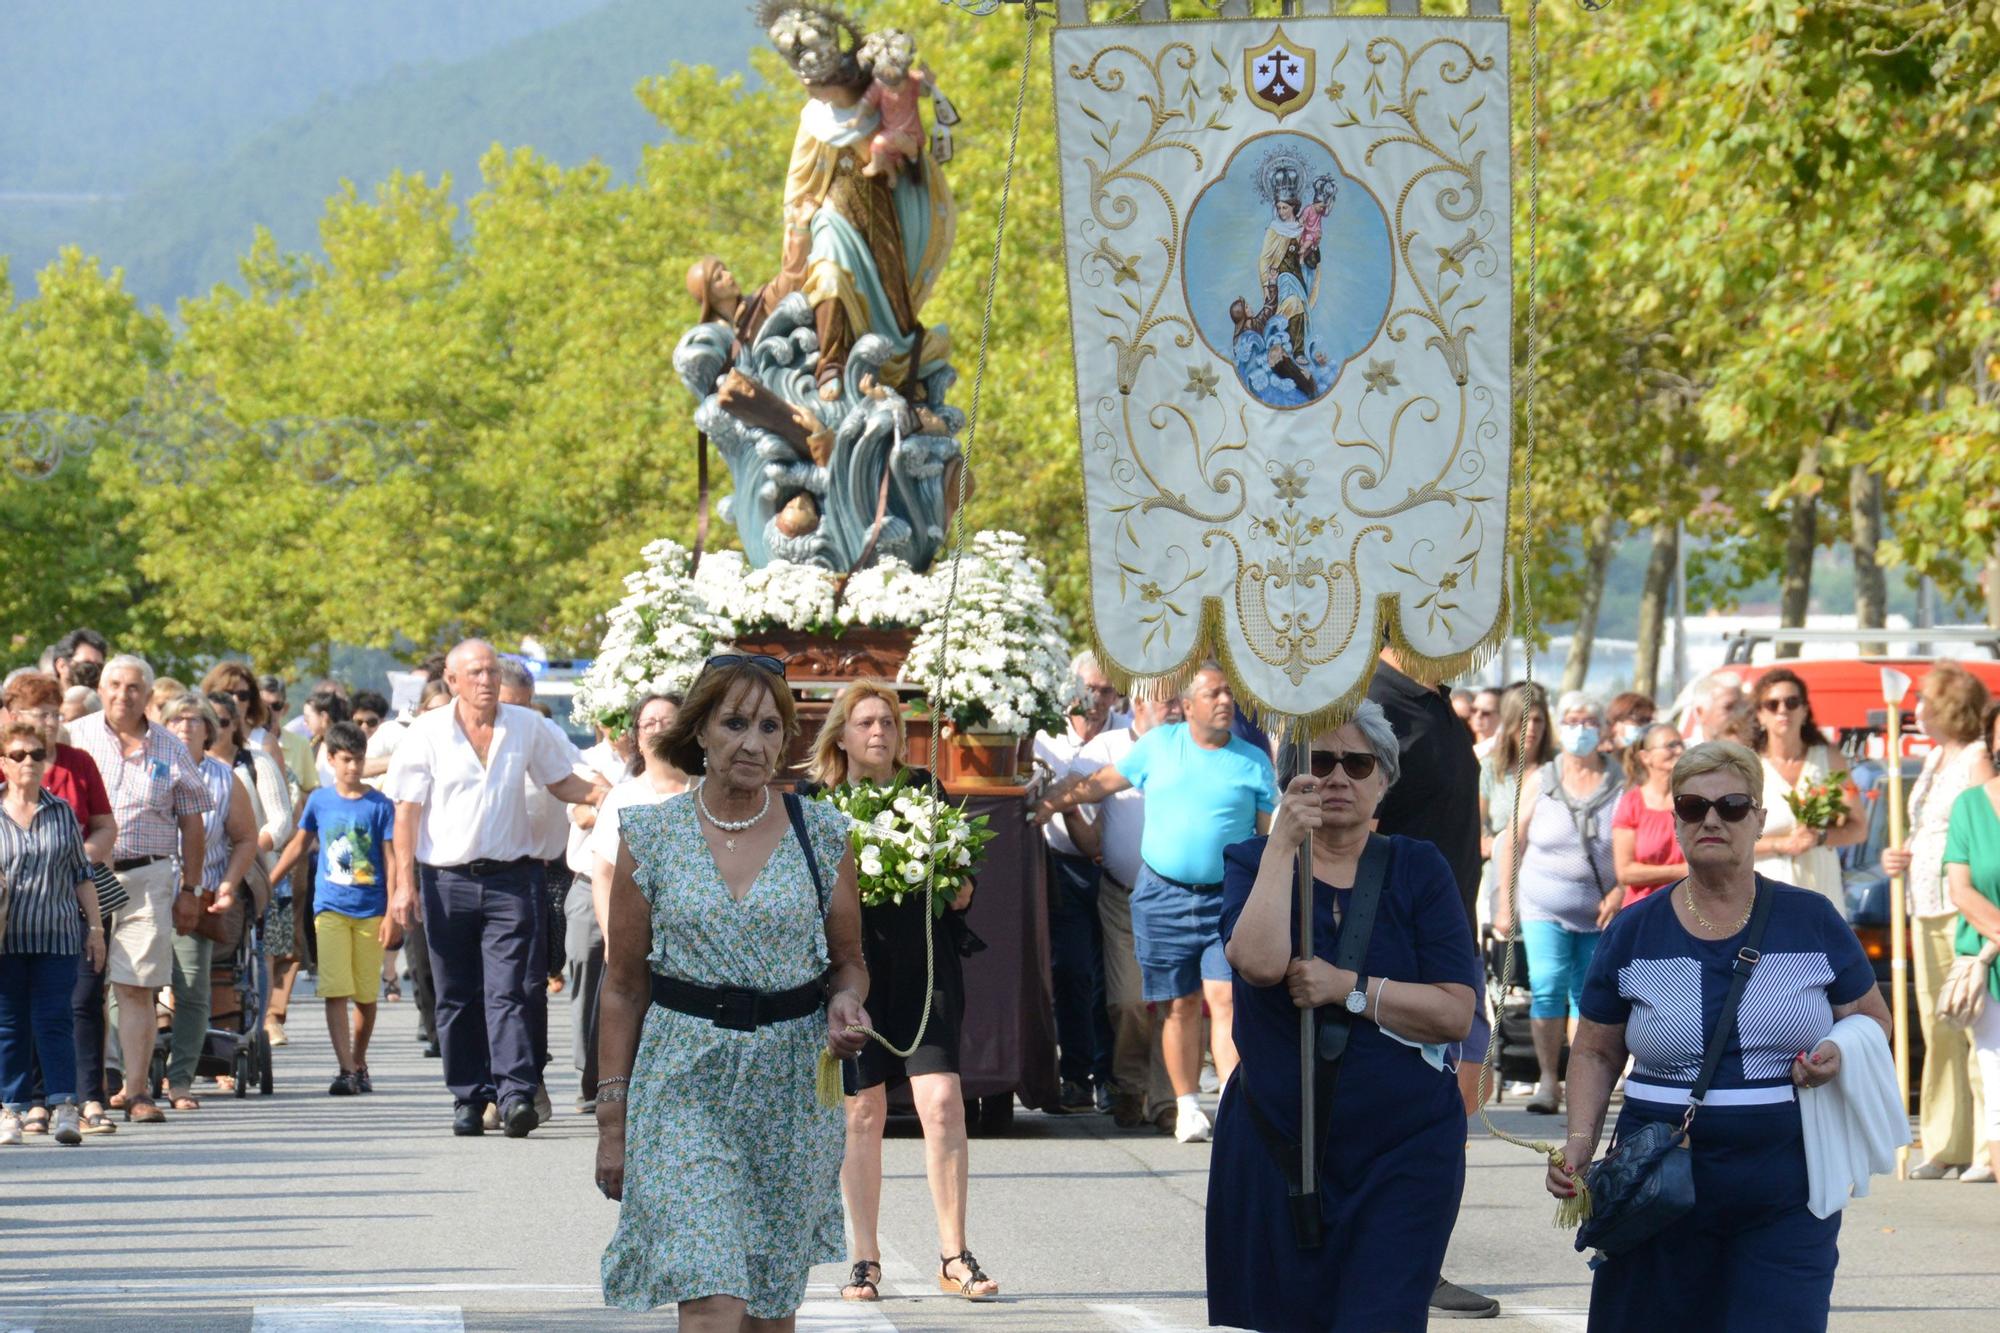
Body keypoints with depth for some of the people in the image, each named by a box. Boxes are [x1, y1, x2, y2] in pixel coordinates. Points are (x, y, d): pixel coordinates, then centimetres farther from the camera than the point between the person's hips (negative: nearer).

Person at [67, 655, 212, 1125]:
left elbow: (192, 822, 13)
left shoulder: (170, 750, 9)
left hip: (146, 879, 0)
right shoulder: (76, 738, 5)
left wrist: (190, 889, 9)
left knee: (136, 988, -4)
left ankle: (136, 1091, -1)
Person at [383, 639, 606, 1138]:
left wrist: (601, 794, -4)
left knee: (507, 991, -11)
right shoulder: (428, 733, 1)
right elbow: (407, 811, 0)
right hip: (447, 878, 1)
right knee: (457, 998, 5)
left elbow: (561, 782, 17)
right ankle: (469, 1097, 13)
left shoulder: (527, 727, 5)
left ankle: (516, 1093, -18)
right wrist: (404, 882, -7)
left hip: (510, 877, 0)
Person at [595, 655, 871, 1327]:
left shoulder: (823, 833, 3)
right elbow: (624, 987, 3)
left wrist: (846, 1002, -11)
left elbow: (849, 960, 13)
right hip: (685, 1091, -2)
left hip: (793, 1091, 2)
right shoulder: (650, 835, -1)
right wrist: (612, 1116, 0)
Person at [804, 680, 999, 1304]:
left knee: (942, 1103, -9)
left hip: (924, 964, 1)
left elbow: (960, 896, 13)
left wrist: (956, 884, -9)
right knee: (863, 1111, 1)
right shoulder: (816, 803, 5)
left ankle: (954, 1255, -4)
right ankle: (865, 1259, 11)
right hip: (849, 964, -1)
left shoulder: (925, 793, 9)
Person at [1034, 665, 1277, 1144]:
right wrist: (1050, 804, 15)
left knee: (1225, 999, -12)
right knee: (1181, 1005, 4)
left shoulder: (1253, 762, 5)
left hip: (1228, 899, -1)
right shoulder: (1158, 745, 7)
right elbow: (1103, 782, 17)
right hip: (1162, 895, 1)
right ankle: (1187, 1105, 14)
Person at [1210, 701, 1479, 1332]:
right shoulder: (1255, 863, 4)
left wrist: (1346, 989, -16)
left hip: (1402, 1155, -1)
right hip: (1275, 1146, 1)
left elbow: (1456, 1013, -6)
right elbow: (1259, 963, -18)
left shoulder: (1418, 870, 4)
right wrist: (1284, 843, -18)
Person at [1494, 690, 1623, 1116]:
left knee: (1589, 996, 3)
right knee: (1547, 987, -14)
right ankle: (1548, 1081, -11)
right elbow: (1511, 844, 8)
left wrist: (1618, 893, -12)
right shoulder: (1541, 783, 3)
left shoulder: (1620, 786, 0)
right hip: (1544, 908, 0)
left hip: (1599, 911, 0)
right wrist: (1504, 904, 4)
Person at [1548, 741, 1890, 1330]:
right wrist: (1579, 1142, -3)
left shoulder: (1811, 922, 4)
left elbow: (1873, 1018, 14)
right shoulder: (1633, 934, 6)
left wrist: (1839, 1054, -8)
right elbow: (1596, 1053, 13)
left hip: (1787, 1205, -1)